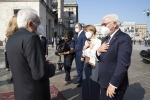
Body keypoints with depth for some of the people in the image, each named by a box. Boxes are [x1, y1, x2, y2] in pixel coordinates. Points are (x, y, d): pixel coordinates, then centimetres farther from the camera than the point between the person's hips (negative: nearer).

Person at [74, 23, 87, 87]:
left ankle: (82, 81, 13)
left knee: (81, 68, 2)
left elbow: (84, 45, -17)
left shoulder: (83, 34, -13)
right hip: (76, 54, 9)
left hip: (80, 54, -9)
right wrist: (74, 52, 8)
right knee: (78, 68, 18)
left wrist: (83, 55, -19)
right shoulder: (78, 34, 17)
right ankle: (79, 79, 31)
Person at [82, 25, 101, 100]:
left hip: (94, 66, -7)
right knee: (86, 83, 15)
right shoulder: (86, 41, 9)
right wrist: (84, 47, -4)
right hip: (86, 65, 7)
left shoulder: (98, 42, -13)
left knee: (93, 84, 4)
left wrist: (91, 47, -13)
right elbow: (83, 55, 12)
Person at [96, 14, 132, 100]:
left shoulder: (124, 38, -15)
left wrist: (113, 84, -23)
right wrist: (99, 51, -7)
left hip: (115, 83, -8)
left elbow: (123, 63, -23)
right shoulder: (105, 39, 12)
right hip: (104, 82, 8)